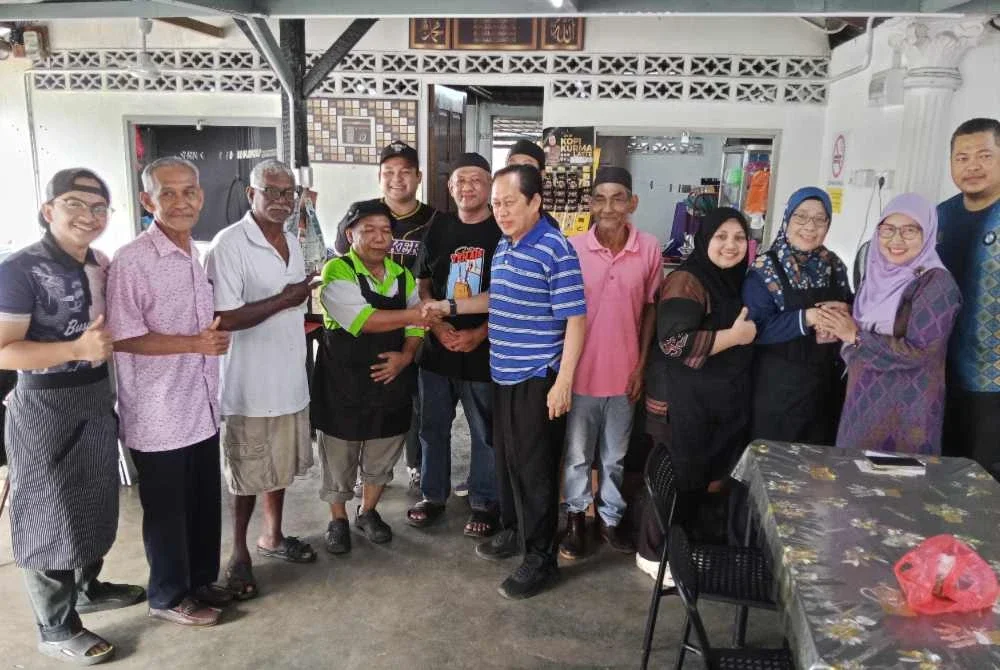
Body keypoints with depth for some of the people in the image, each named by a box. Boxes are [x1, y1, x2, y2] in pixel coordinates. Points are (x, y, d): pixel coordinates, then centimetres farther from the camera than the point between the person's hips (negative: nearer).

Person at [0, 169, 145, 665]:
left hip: (97, 400, 7)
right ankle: (56, 629, 21)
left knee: (95, 502, 21)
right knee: (51, 513, 5)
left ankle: (88, 587, 42)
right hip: (46, 409, -7)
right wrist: (78, 349, -31)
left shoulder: (103, 266, 4)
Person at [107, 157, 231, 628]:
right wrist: (196, 343, -22)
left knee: (206, 502, 18)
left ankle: (201, 579, 37)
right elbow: (123, 339, -19)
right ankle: (169, 596, 29)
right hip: (158, 414, -7)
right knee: (166, 508, 10)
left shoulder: (198, 256, 8)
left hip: (201, 406, 7)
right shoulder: (131, 261, -17)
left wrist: (216, 333, 4)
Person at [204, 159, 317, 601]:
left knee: (281, 466, 20)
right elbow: (223, 319, -22)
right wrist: (283, 300, -20)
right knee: (248, 475, 7)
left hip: (289, 378, 7)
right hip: (248, 384, -7)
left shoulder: (292, 242, 9)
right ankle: (239, 552, 25)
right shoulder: (229, 244, -17)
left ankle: (273, 536, 38)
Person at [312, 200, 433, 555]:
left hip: (390, 379, 5)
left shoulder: (402, 276, 5)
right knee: (339, 457, 11)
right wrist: (414, 313, -27)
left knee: (381, 457, 17)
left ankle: (368, 512, 40)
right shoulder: (336, 271, -14)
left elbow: (415, 326, 5)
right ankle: (338, 519, 33)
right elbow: (362, 320, -25)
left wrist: (405, 356, -13)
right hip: (343, 381, -5)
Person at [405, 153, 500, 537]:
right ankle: (433, 495, 30)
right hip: (437, 349, 4)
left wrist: (480, 333, -16)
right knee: (433, 427, 13)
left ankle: (484, 504, 23)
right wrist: (437, 325, -7)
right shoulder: (437, 230, 8)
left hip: (483, 351, -3)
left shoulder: (503, 233, -4)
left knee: (486, 432, 7)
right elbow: (422, 286, 11)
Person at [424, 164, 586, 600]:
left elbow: (575, 319, -17)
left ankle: (540, 558, 17)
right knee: (506, 459, 19)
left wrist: (563, 381, -20)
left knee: (535, 468, 2)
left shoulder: (556, 250, -16)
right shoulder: (503, 248, 9)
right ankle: (513, 531, 39)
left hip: (538, 379, -8)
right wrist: (449, 307, 15)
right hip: (503, 374, 8)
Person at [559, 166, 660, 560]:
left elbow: (650, 308, 4)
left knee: (615, 456, 18)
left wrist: (642, 365, 1)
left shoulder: (649, 249, -6)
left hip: (623, 373, 1)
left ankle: (611, 517, 37)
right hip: (579, 372, -1)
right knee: (578, 454, 15)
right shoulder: (572, 248, -9)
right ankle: (576, 518, 33)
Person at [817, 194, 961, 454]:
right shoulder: (878, 274, 6)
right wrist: (839, 327, -6)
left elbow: (918, 353, -20)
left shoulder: (936, 283, -14)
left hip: (905, 410, -6)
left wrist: (855, 336, -18)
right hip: (864, 401, 7)